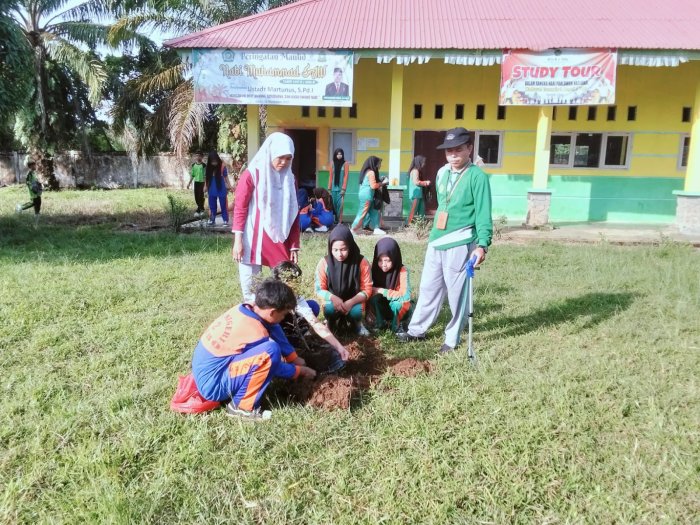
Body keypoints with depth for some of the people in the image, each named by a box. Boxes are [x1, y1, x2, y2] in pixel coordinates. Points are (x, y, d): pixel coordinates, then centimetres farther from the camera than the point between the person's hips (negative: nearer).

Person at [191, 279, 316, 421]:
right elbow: (273, 364, -9)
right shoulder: (255, 332, -25)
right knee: (271, 351, -28)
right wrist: (300, 370, 8)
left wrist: (295, 358, 14)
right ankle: (241, 406, -11)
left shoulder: (244, 309, -4)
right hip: (213, 385, -9)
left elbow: (274, 330, 11)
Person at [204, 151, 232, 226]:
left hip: (221, 189, -3)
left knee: (223, 205, 3)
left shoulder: (222, 166, -10)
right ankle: (212, 220, 19)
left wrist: (229, 186, -8)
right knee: (212, 206, 10)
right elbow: (206, 178, 6)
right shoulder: (208, 167, -1)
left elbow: (226, 177, -4)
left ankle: (225, 220, 8)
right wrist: (205, 189, 6)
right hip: (212, 190, 3)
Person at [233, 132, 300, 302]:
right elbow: (239, 209, -5)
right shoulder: (251, 175, -5)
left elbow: (294, 215, 10)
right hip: (253, 241, -4)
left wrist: (294, 245, 8)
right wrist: (237, 240, -11)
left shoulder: (289, 178, 9)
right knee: (251, 287, 3)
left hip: (279, 242, 4)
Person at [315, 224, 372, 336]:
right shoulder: (324, 263, -13)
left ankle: (357, 323, 6)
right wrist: (332, 297, -28)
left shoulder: (361, 262, -14)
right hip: (333, 302, 0)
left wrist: (351, 302, -26)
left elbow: (367, 289, -10)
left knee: (356, 312, -32)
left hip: (353, 303, 0)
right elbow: (319, 289, -7)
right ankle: (333, 322, 5)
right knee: (329, 309, -32)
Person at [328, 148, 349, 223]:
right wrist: (329, 188, 5)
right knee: (334, 204, 3)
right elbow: (330, 176, 10)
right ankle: (335, 220, 12)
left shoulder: (345, 163, -1)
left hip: (341, 188, -3)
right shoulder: (333, 163, 10)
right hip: (334, 188, 3)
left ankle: (339, 221, -3)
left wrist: (343, 188, -11)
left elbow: (346, 176, -5)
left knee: (339, 204, -8)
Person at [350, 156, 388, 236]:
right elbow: (373, 186, -18)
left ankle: (376, 228, 16)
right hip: (367, 195, -10)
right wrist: (383, 183, -7)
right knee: (363, 213, -5)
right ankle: (353, 230, 0)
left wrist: (380, 182, 13)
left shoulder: (367, 171, 15)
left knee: (374, 211, 13)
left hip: (365, 194, 10)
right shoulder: (371, 172, -14)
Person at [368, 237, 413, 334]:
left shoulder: (402, 271, -23)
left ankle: (397, 325, -4)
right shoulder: (375, 269, -15)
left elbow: (406, 296, -32)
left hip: (398, 309, -2)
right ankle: (380, 322, -2)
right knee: (374, 298, -27)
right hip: (381, 308, 2)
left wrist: (382, 291, -30)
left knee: (397, 303, -33)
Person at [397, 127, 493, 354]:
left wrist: (482, 245, -25)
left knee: (456, 293, 4)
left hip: (460, 244, -7)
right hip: (436, 241, 7)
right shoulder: (442, 173, 11)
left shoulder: (477, 176, -10)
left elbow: (483, 214, -15)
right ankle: (417, 330, 29)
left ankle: (452, 339, 18)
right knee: (428, 288, 16)